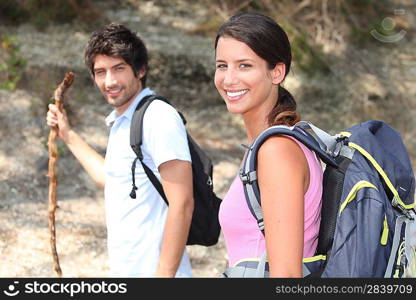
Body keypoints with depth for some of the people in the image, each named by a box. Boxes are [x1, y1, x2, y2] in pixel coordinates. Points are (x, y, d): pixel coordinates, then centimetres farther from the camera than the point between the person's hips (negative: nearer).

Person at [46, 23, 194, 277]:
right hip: (124, 271, 9)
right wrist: (68, 135, 30)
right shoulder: (120, 122, 13)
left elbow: (182, 204, -20)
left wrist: (164, 274, -22)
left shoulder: (160, 118, -16)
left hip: (152, 271, -9)